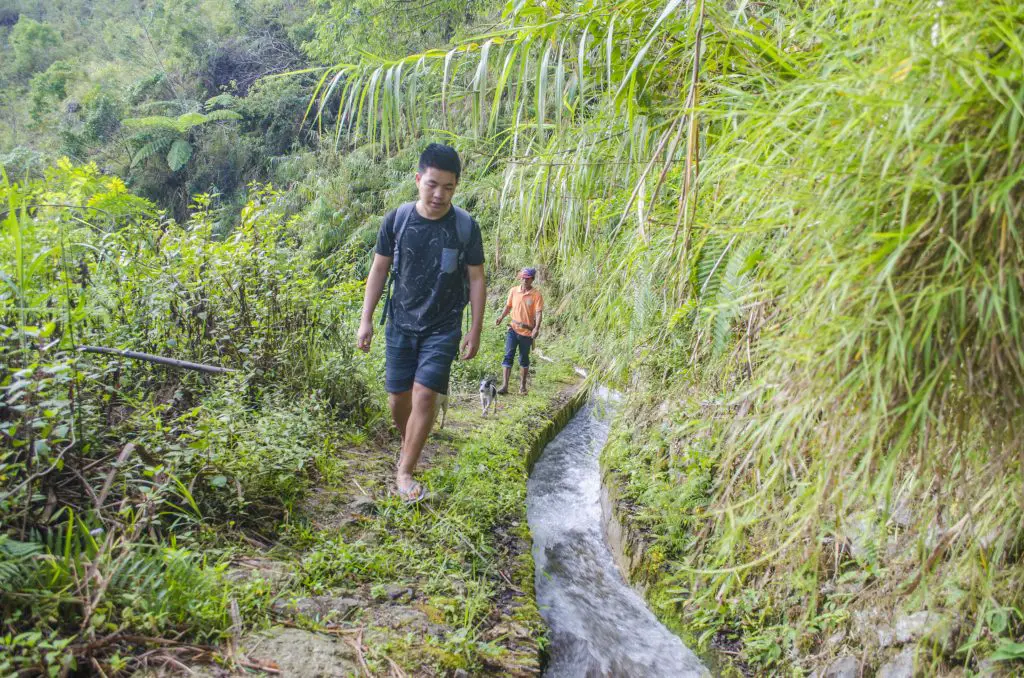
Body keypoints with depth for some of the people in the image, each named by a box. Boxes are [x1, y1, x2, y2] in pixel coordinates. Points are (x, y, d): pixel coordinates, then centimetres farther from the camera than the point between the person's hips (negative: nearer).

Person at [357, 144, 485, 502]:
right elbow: (379, 270, 2)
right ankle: (408, 446, 37)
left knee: (424, 395, -11)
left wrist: (475, 331, -3)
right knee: (398, 398, 7)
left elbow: (477, 279, -2)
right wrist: (366, 319, 0)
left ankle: (405, 471, 3)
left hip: (443, 328, -2)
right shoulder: (396, 219, -6)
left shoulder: (466, 227, -9)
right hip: (400, 324, 2)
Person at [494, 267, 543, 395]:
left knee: (524, 359, 10)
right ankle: (504, 385, -8)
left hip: (527, 331, -2)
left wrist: (537, 328, -26)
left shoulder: (536, 294, -8)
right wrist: (501, 317, 0)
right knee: (508, 356, -7)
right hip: (513, 328, 2)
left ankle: (522, 386, 23)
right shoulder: (513, 291, 3)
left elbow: (539, 312, -13)